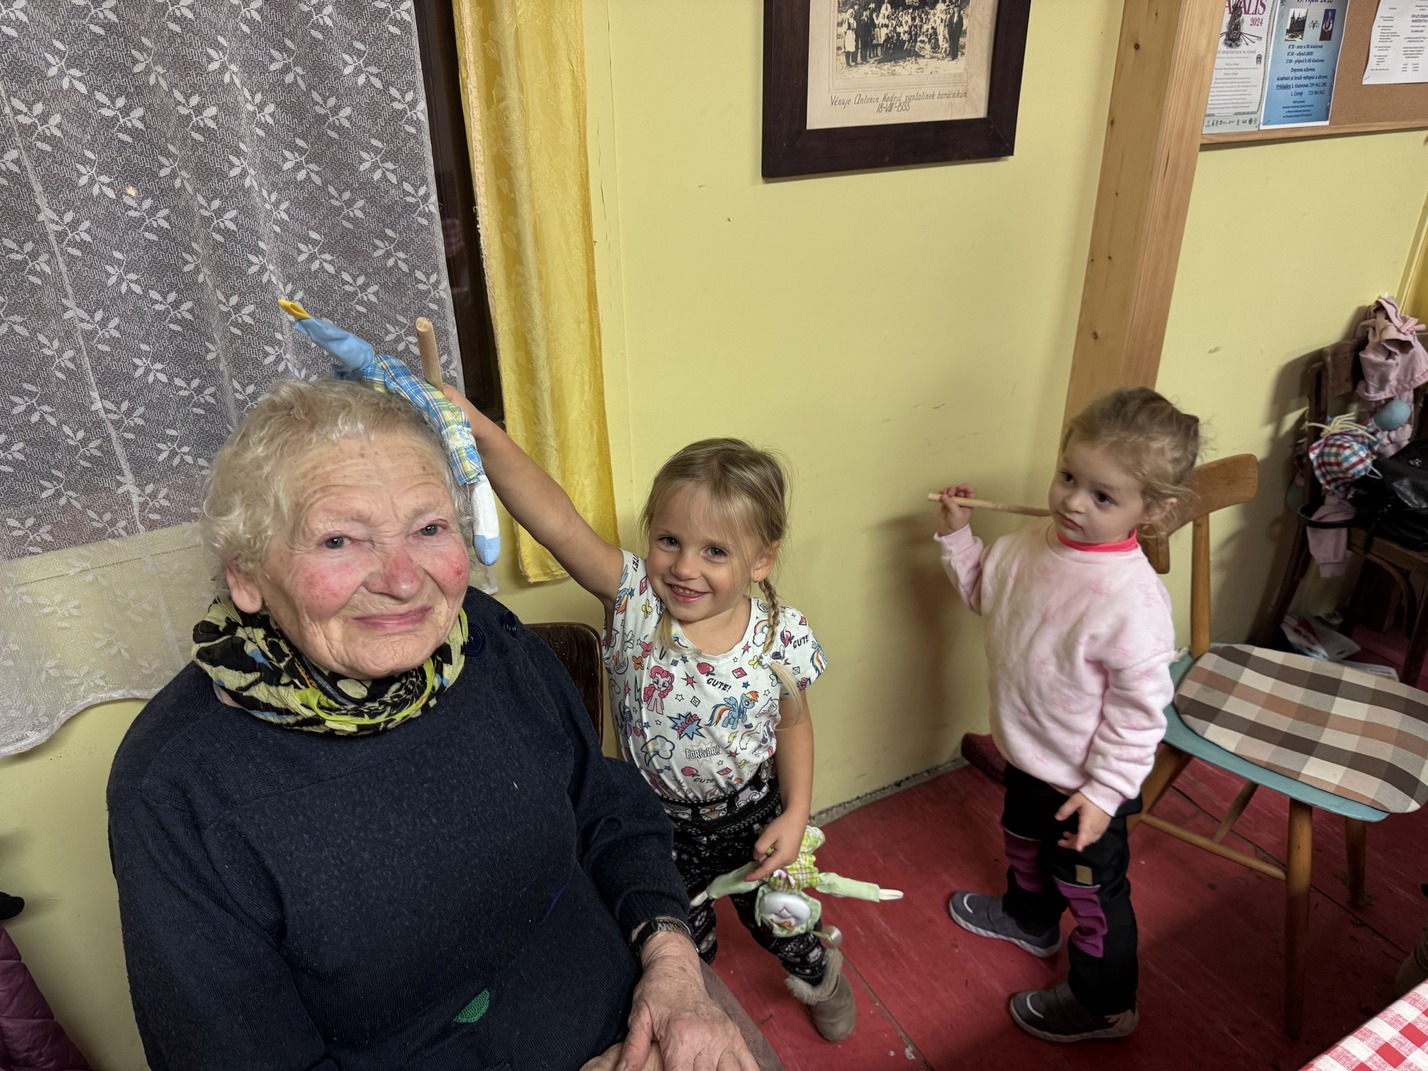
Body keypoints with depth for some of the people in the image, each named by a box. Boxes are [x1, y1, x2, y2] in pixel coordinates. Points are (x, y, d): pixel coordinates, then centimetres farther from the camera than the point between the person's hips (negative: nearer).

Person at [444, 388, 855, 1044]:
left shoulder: (781, 636, -21)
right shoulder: (633, 601, -26)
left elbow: (792, 725, -3)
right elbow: (560, 523, -43)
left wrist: (795, 816, -10)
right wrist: (480, 432, -55)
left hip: (752, 815, 1)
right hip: (659, 819, 0)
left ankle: (817, 972, 61)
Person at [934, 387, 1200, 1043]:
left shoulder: (1133, 602, -34)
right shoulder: (1037, 543, -12)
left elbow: (1140, 713, -26)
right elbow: (985, 589, 8)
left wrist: (1105, 793, -22)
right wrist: (957, 533, -3)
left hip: (1084, 785, -8)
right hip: (1026, 754, 8)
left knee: (1091, 892, 16)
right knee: (1023, 839, 33)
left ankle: (1103, 1004, 44)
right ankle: (1029, 919, 64)